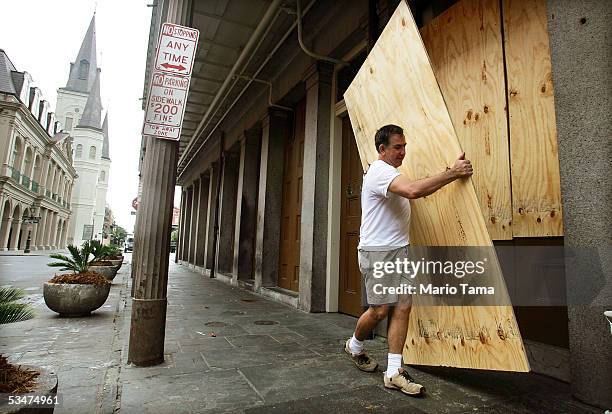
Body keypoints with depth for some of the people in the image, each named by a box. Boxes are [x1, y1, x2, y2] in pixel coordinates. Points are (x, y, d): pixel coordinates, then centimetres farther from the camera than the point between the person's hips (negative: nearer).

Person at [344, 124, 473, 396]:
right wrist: (452, 173, -24)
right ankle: (354, 345, 29)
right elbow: (413, 191, -32)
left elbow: (419, 192, 29)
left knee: (403, 307, 3)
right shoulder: (380, 171, -15)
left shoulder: (390, 172, 20)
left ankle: (394, 372, 9)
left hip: (399, 250, 10)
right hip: (377, 251, -9)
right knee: (380, 310, -1)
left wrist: (454, 174, 24)